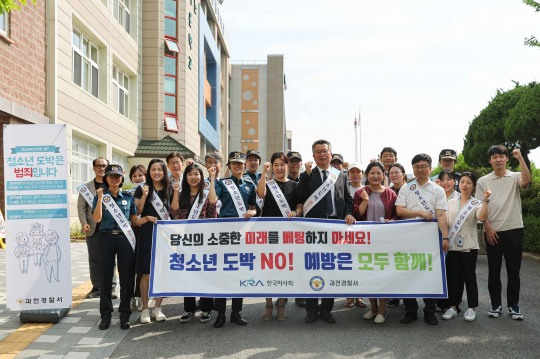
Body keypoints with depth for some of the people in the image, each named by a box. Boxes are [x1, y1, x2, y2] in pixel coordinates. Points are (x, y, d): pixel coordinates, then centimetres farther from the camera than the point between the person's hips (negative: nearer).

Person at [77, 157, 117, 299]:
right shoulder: (86, 187, 9)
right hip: (93, 229, 2)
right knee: (94, 259, 7)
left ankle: (111, 287, 10)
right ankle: (97, 287, 16)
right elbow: (81, 207, 5)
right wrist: (84, 223, -10)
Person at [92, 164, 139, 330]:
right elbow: (97, 219, -9)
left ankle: (124, 315, 13)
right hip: (107, 237, -1)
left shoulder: (128, 197, 9)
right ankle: (106, 315, 15)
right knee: (106, 276, 4)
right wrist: (100, 198, -12)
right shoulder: (100, 196, 5)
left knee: (126, 276, 2)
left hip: (125, 238, 1)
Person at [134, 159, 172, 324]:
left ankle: (157, 308, 16)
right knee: (147, 273, -2)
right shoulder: (142, 189, 3)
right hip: (147, 234, -2)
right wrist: (144, 195, -14)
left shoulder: (169, 189, 10)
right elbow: (137, 212, -3)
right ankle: (145, 309, 10)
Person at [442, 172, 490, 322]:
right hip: (452, 246, 3)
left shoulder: (476, 204, -3)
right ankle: (453, 306, 17)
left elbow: (482, 217, -23)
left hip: (469, 246, -3)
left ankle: (471, 308, 15)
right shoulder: (451, 202, 9)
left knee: (469, 277, 3)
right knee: (453, 277, 7)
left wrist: (485, 201, -33)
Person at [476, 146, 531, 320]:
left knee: (513, 270, 6)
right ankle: (496, 304, 17)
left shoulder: (515, 177, 3)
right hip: (492, 232, 1)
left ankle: (513, 305, 17)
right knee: (494, 271, 6)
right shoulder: (483, 181, 4)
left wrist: (520, 158, -24)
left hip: (514, 230, 0)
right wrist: (488, 228, -6)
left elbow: (526, 181, -22)